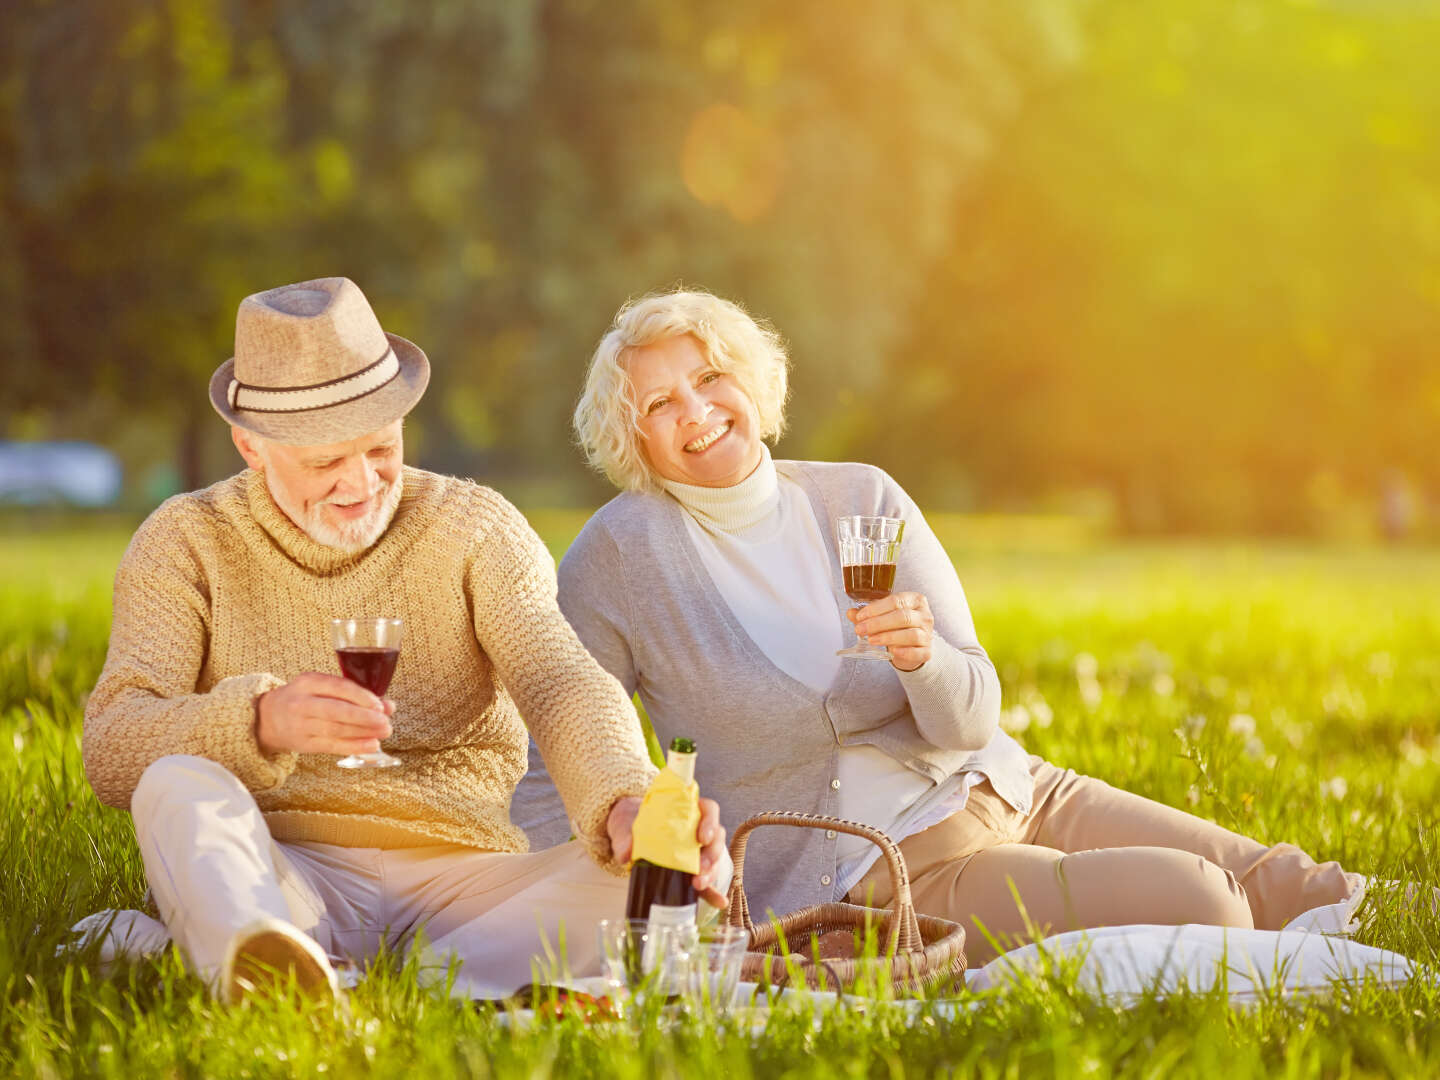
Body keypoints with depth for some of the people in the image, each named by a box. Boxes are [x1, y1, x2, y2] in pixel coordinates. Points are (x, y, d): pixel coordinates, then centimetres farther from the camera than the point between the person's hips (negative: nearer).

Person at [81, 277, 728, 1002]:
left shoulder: (476, 529, 9)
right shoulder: (185, 544, 6)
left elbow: (563, 688, -8)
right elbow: (111, 752, -7)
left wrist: (627, 803, -32)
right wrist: (260, 721, -28)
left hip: (459, 883, 1)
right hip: (278, 882, -1)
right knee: (178, 786, -31)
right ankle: (267, 966, -62)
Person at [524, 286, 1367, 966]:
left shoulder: (862, 500, 3)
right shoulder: (623, 551, -7)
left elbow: (972, 718, -1)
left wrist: (924, 659, -23)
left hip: (1003, 789, 5)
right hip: (861, 869, -5)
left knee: (1282, 884, -12)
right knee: (1191, 902, -22)